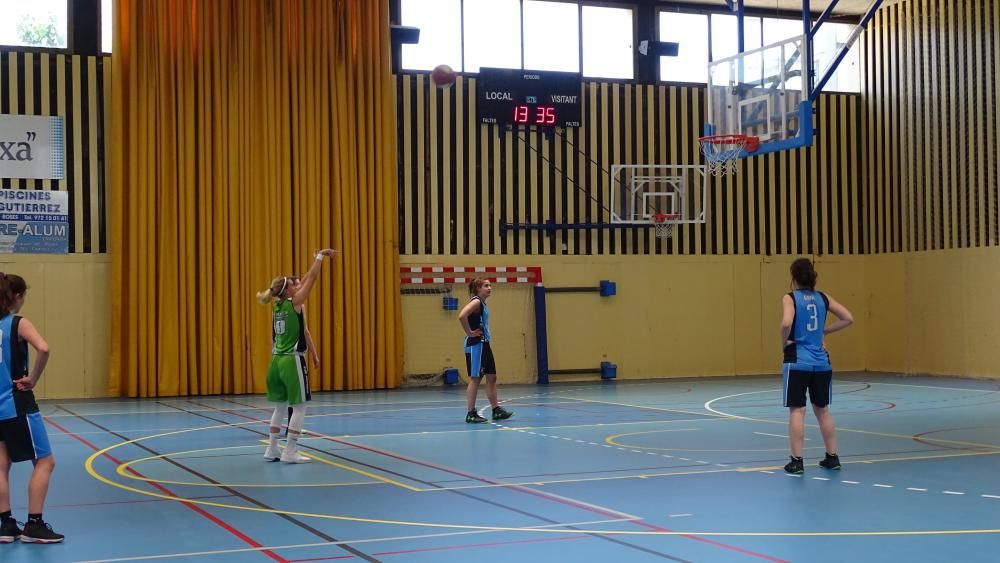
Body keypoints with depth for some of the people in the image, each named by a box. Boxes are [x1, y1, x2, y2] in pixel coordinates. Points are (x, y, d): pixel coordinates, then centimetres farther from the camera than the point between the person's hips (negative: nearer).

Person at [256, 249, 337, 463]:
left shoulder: (278, 305, 11)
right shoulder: (295, 303, -8)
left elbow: (305, 281, 23)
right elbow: (312, 278, -6)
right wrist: (320, 256, 3)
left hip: (277, 360, 8)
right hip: (293, 360, -8)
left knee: (280, 405, 15)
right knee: (299, 406, -1)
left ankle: (272, 449, 18)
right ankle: (290, 451, -3)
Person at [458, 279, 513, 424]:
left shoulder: (483, 304, 14)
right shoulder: (476, 302, -13)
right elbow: (462, 316, -29)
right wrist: (470, 333, -20)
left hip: (484, 344, 9)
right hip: (475, 345, -9)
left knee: (491, 377, 11)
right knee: (475, 379, -5)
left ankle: (496, 410, 16)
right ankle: (470, 413, 1)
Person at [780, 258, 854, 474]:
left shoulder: (790, 298, -6)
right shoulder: (823, 298, 7)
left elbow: (786, 323, -24)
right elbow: (848, 319, 7)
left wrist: (784, 341, -6)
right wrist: (824, 331, 10)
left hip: (797, 362, -4)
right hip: (821, 363, 4)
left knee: (797, 411, -1)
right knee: (823, 410, 15)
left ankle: (797, 461, -2)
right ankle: (832, 457, 19)